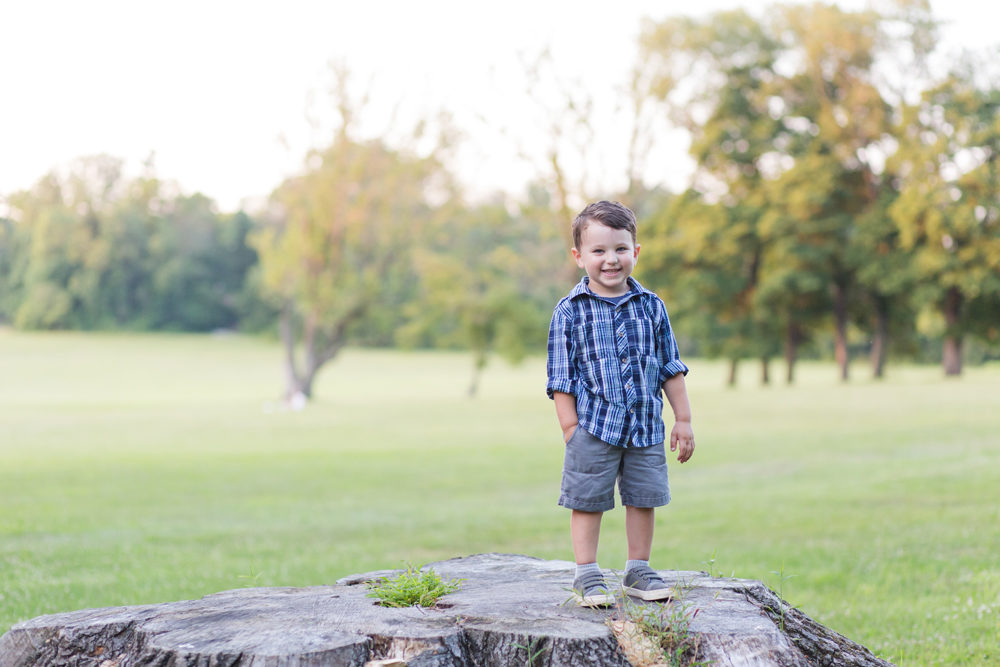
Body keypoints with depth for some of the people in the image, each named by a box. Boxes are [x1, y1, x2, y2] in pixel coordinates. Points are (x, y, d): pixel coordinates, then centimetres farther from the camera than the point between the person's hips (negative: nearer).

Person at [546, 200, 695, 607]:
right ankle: (587, 575, 13)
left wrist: (683, 420, 9)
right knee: (588, 501, 2)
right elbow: (562, 376, -2)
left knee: (643, 498, 11)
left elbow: (671, 366, 11)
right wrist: (570, 428, -8)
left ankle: (638, 571, 24)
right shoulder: (570, 310, -4)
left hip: (646, 425, 3)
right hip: (594, 426, -3)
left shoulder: (650, 306, 5)